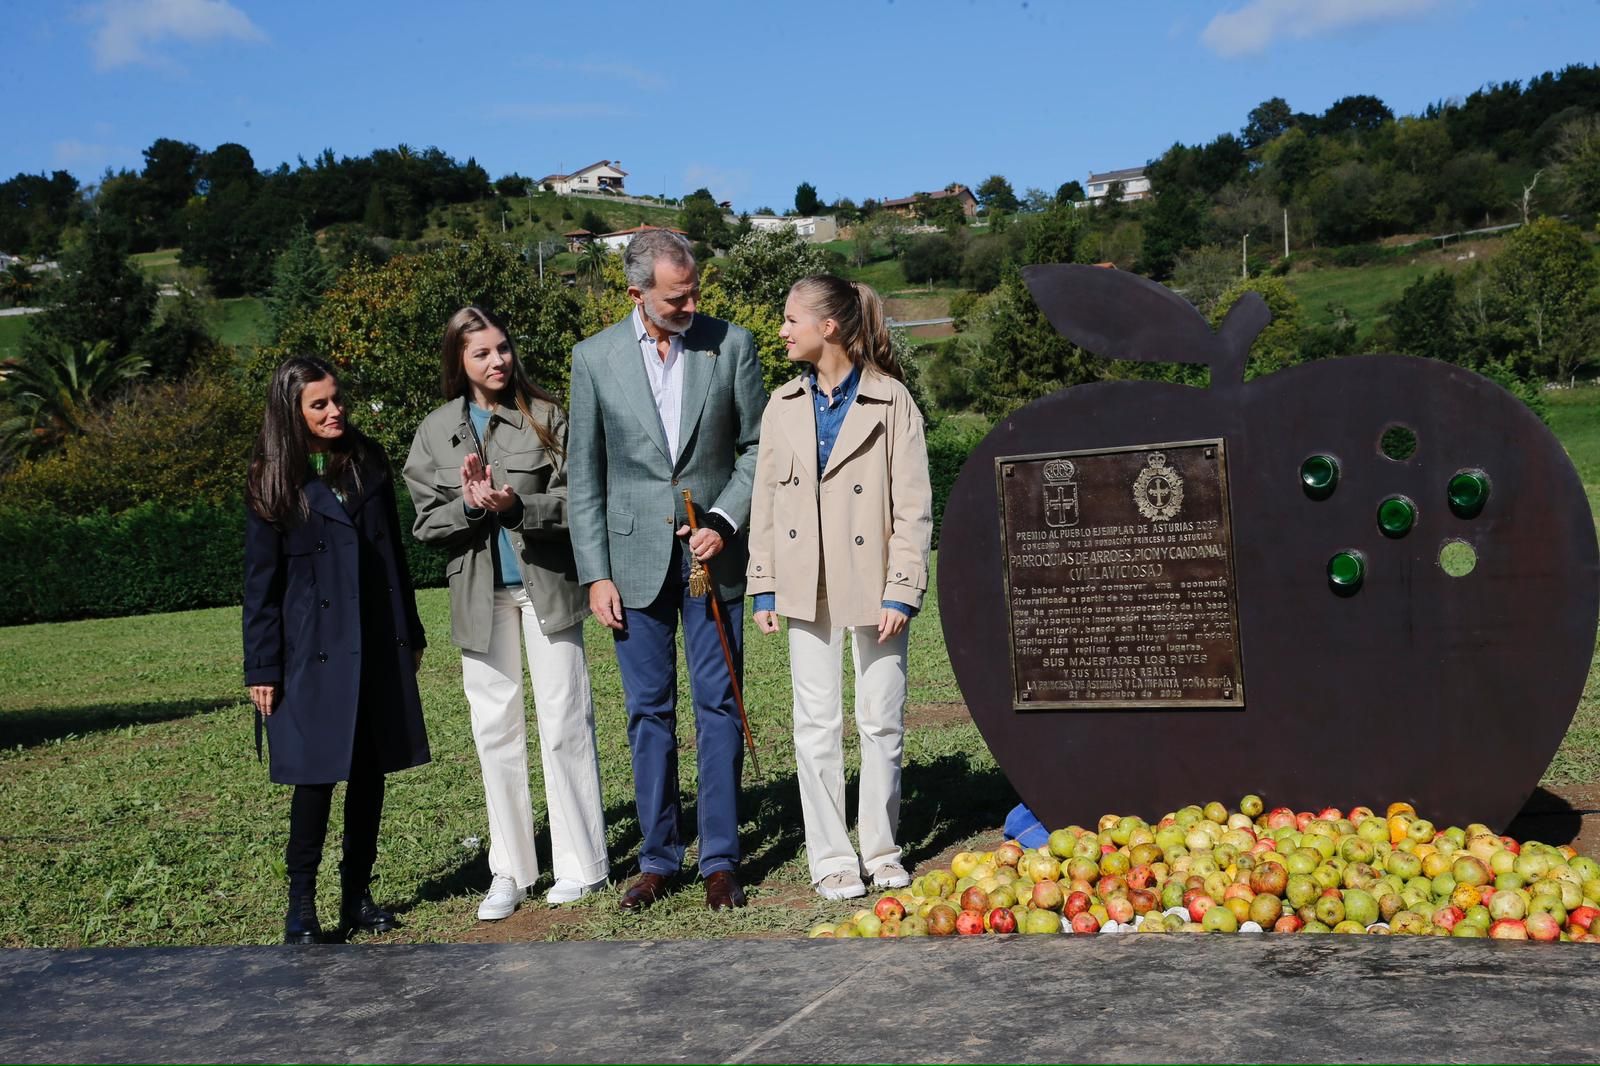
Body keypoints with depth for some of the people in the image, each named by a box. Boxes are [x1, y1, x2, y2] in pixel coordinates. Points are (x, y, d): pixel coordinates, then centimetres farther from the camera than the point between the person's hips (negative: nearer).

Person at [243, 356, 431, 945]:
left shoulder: (367, 461, 8)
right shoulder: (273, 484, -3)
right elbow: (261, 582, -2)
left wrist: (411, 632, 14)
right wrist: (261, 669, -5)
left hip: (378, 646, 4)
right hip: (314, 652, -4)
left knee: (370, 772, 7)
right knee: (317, 774, -4)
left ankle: (358, 895, 18)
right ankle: (301, 903, 9)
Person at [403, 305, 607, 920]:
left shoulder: (546, 418, 0)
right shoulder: (435, 432, 6)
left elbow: (574, 500, -5)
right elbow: (426, 523, 4)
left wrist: (517, 507, -21)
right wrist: (470, 507, -15)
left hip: (547, 585, -2)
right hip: (479, 593, 2)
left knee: (564, 723, 1)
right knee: (495, 731, 6)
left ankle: (581, 864, 12)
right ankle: (510, 872, 17)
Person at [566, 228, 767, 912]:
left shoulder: (732, 345, -1)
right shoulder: (594, 358, 0)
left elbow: (758, 447, 5)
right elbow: (584, 475, 3)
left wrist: (724, 523, -9)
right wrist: (595, 574, -1)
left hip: (712, 555, 0)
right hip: (635, 559, 1)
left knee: (718, 708, 3)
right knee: (649, 711, 8)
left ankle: (720, 859, 13)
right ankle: (657, 858, 19)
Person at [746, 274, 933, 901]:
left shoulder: (890, 401, -5)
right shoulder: (784, 406, 8)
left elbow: (913, 506, -6)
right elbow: (766, 501, 9)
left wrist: (901, 591, -11)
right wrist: (764, 587, 4)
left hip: (873, 583, -3)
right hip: (807, 585, 3)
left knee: (882, 721, 6)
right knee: (816, 724, 4)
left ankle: (882, 850, 21)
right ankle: (831, 858, 14)